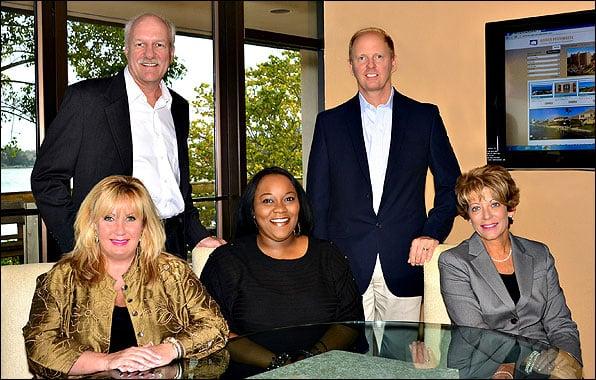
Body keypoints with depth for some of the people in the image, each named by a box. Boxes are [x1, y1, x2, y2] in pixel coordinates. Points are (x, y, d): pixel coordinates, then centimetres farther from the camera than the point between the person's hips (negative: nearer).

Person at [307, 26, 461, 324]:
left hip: (405, 263, 0)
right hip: (346, 264, 0)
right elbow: (317, 196, 8)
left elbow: (450, 184, 12)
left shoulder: (425, 117, 8)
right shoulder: (329, 122, 8)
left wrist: (433, 232, -2)